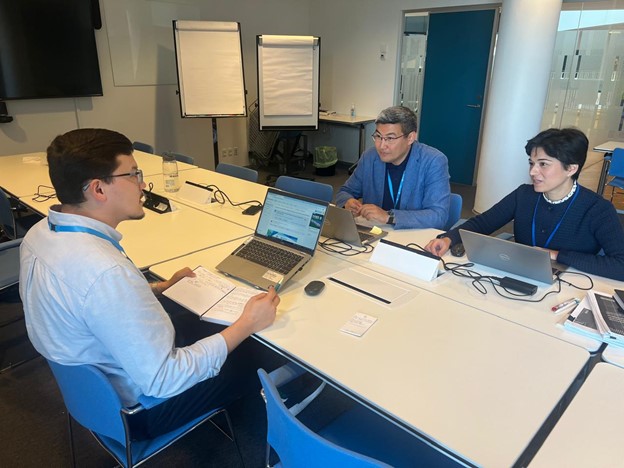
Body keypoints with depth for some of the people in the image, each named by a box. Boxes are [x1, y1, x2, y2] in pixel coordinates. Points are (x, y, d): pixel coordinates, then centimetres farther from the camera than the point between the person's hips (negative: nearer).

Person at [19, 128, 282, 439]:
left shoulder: (40, 232, -8)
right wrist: (246, 325, -24)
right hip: (132, 408, -8)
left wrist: (160, 288, 7)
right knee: (254, 357, 9)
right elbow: (163, 380, -32)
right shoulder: (107, 273, -39)